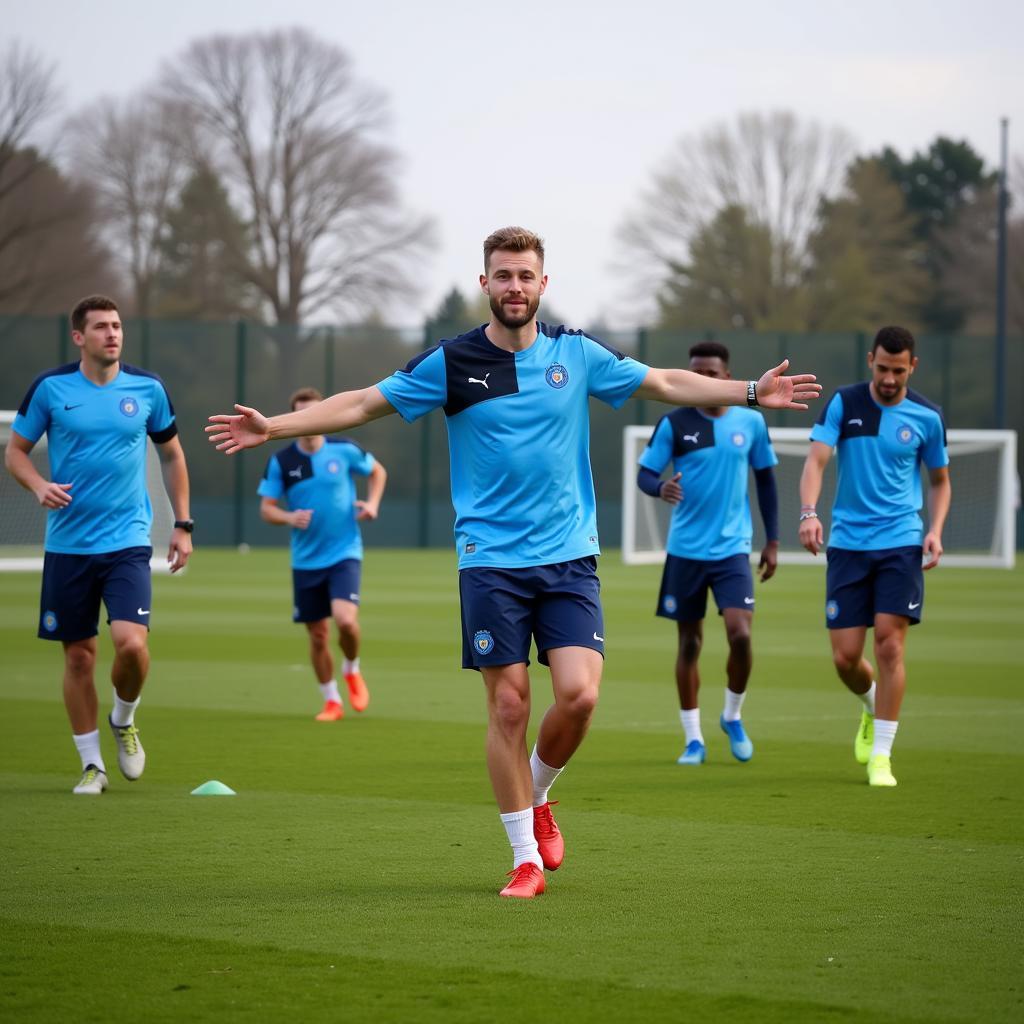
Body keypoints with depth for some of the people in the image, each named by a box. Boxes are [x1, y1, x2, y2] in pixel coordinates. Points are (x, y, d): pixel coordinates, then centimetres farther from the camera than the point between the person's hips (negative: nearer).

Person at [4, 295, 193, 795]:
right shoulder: (50, 388, -3)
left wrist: (182, 524, 9)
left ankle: (124, 720, 13)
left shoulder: (148, 389, 1)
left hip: (127, 542, 0)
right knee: (78, 655, 3)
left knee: (131, 642, -18)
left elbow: (172, 455, 14)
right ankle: (92, 765, 17)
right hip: (67, 544, 0)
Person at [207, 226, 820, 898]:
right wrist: (273, 427, -4)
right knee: (509, 704, -3)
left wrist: (752, 392, 9)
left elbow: (667, 383, 14)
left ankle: (537, 795, 18)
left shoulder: (576, 354, 5)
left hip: (569, 558, 1)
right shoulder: (451, 363, 0)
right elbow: (363, 404, 3)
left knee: (579, 694, -13)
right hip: (491, 560, -1)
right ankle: (527, 859, 9)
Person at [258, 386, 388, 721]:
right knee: (318, 636, 5)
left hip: (344, 553, -2)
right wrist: (289, 518, -18)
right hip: (306, 561, 2)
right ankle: (331, 702, 23)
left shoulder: (344, 450, -4)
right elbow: (266, 508, 2)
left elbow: (378, 471, 14)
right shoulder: (280, 461, -2)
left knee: (345, 619, -22)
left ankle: (352, 670, 9)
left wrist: (372, 503, -2)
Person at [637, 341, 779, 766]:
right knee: (689, 642, 5)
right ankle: (693, 738, 16)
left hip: (733, 548, 0)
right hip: (685, 550, 0)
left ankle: (733, 717, 10)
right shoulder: (674, 424, -3)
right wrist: (660, 487, -28)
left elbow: (765, 479, 13)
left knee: (740, 634, -15)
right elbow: (644, 474, -3)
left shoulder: (751, 422, 3)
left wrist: (772, 541, 11)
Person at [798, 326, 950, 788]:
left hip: (901, 544, -1)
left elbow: (939, 481, 15)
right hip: (847, 543, 1)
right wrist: (809, 512, -28)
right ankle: (873, 708, 33)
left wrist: (935, 530, -3)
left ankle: (880, 756, -4)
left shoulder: (927, 417, 2)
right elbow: (816, 459, -10)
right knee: (845, 657, -1)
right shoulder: (844, 403, -1)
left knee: (889, 643, -13)